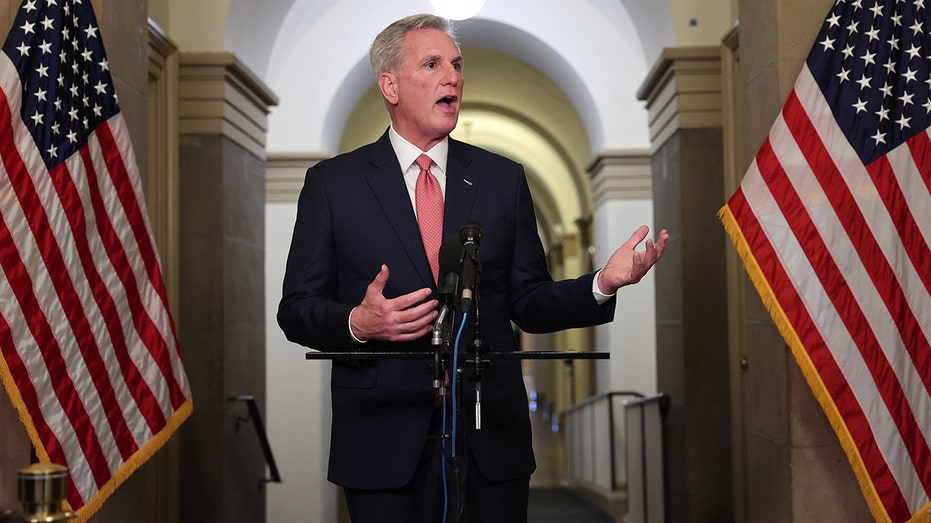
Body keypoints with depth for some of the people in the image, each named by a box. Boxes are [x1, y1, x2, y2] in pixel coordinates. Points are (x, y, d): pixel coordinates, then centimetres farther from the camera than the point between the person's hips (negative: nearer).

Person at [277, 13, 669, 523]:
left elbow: (528, 304, 8)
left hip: (491, 438, 2)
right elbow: (296, 308, 2)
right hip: (384, 442, -2)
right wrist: (357, 323, -18)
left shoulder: (504, 178, 9)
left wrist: (602, 284, -9)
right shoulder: (332, 183, 3)